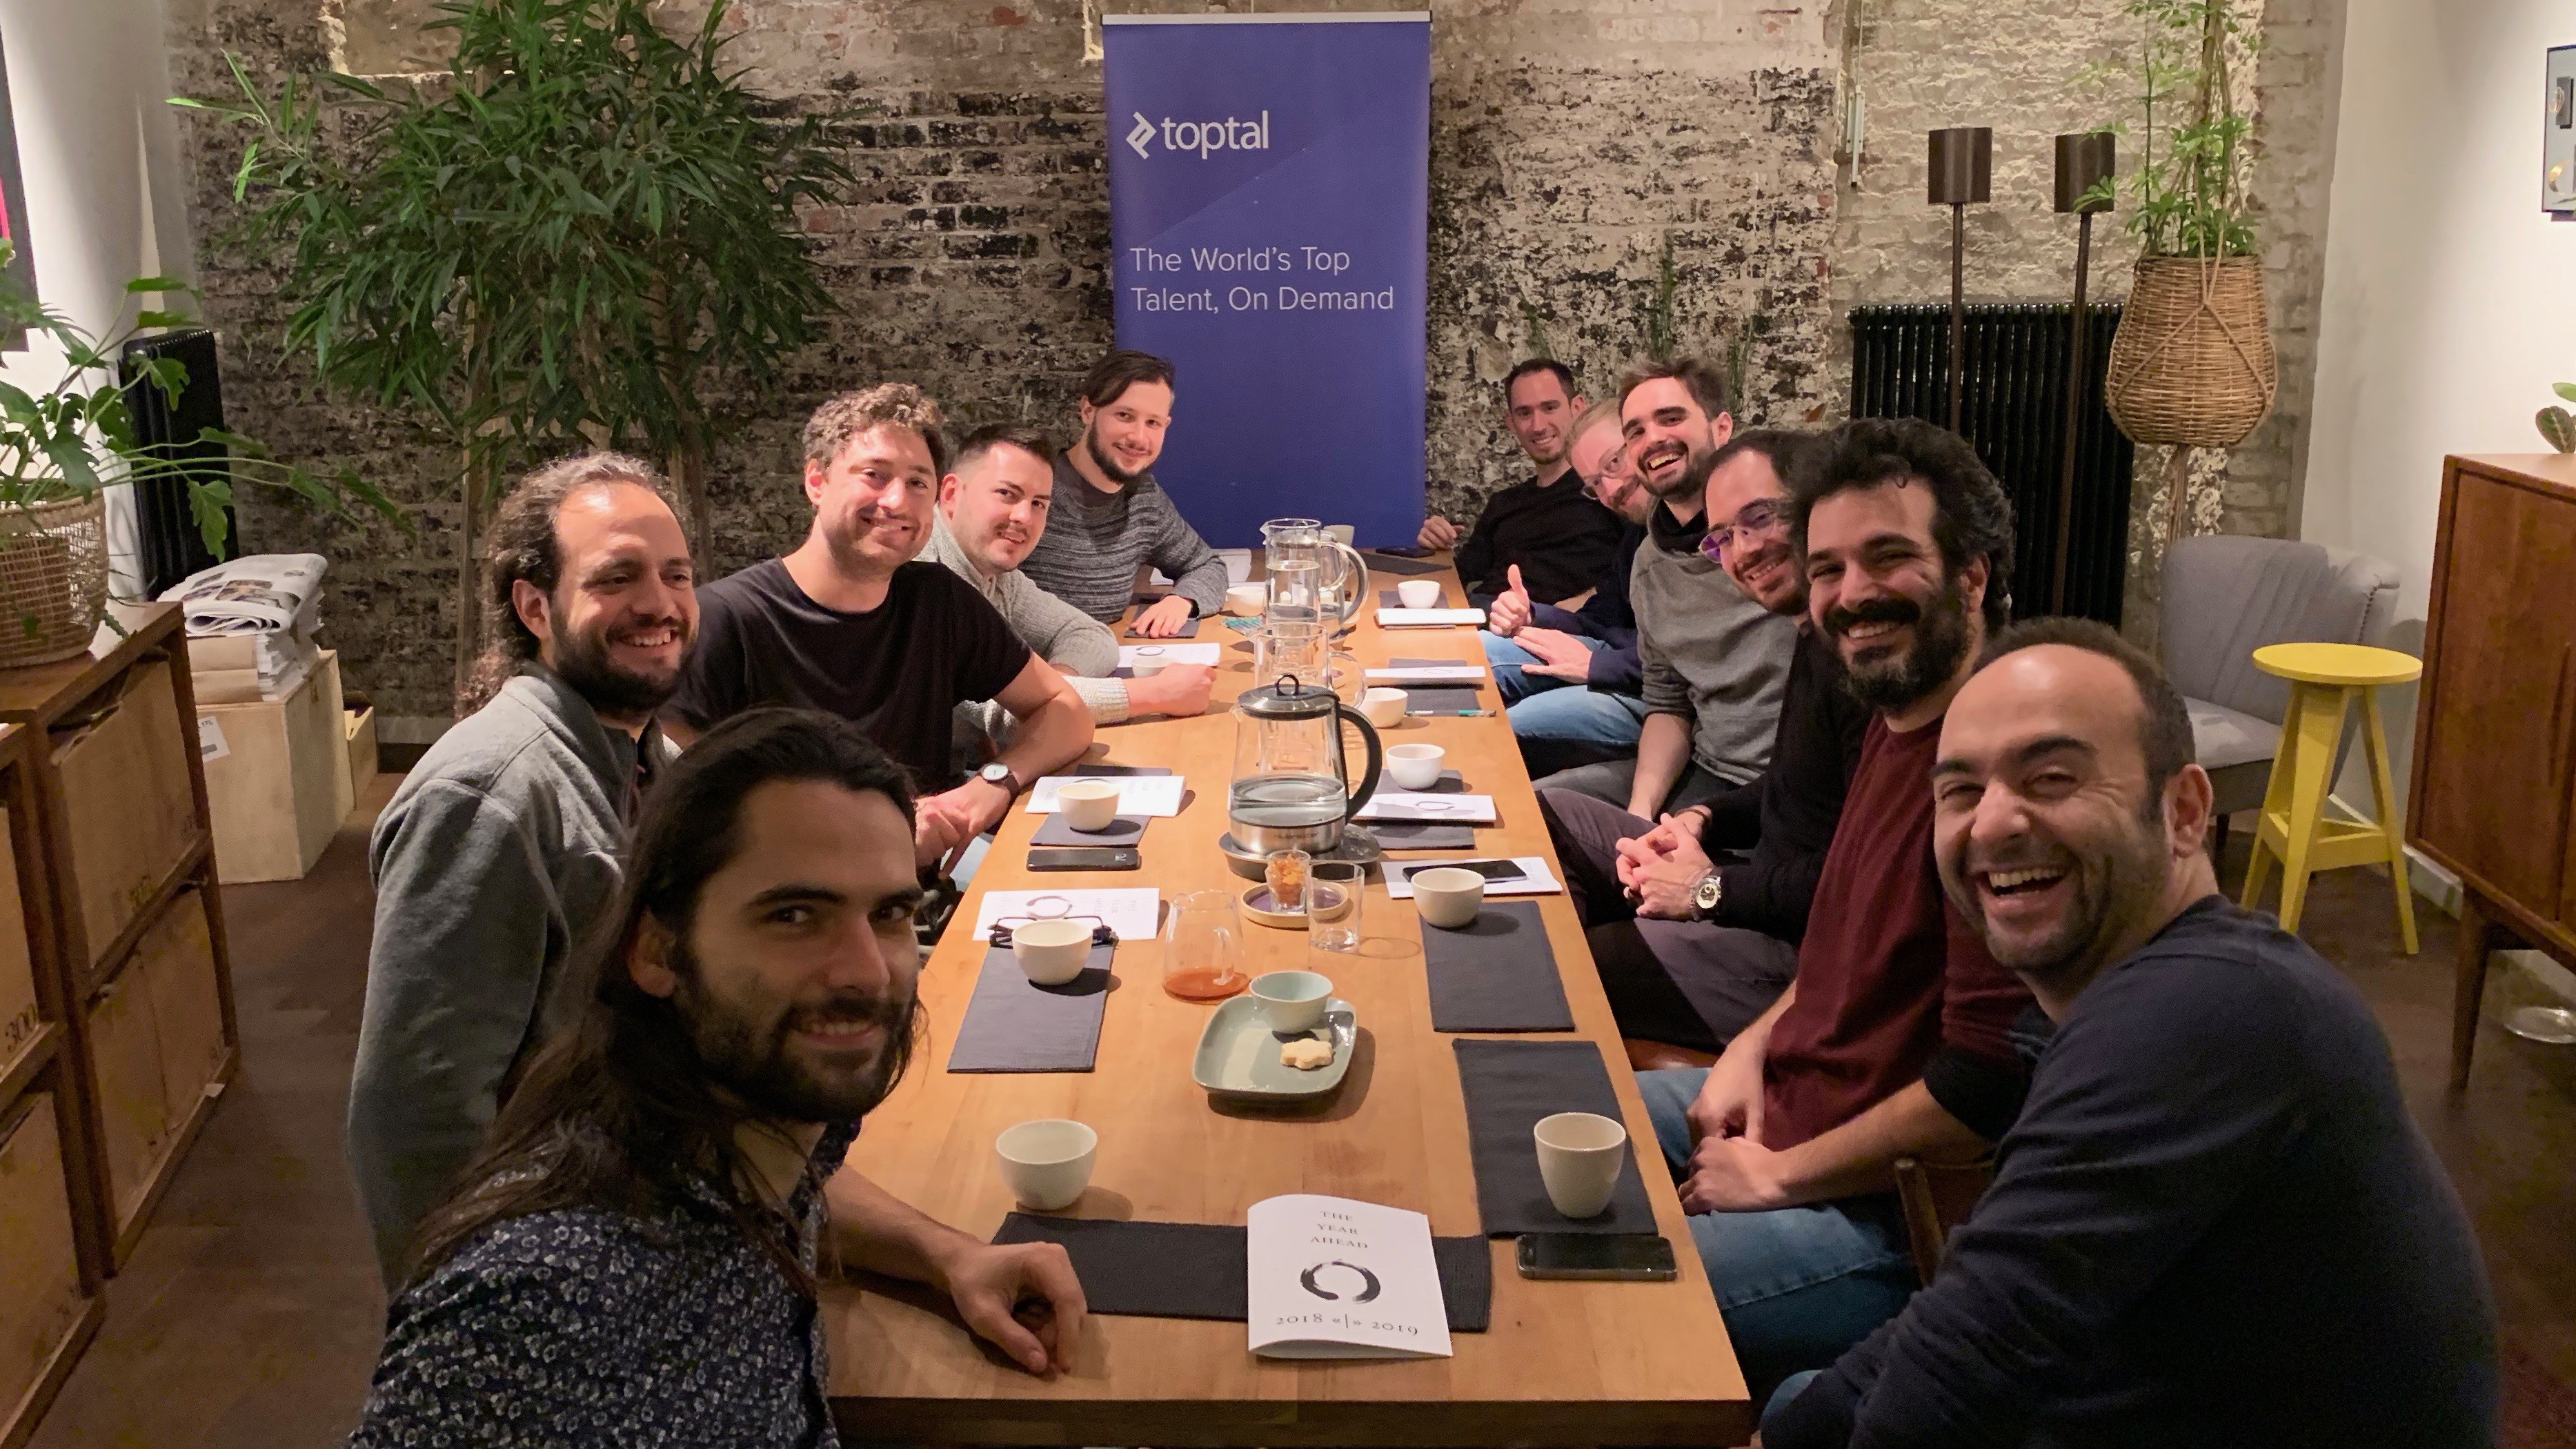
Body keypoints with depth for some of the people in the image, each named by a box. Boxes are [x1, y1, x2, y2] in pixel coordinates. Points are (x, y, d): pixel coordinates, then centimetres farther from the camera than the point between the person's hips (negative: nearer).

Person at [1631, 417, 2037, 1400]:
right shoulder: (1897, 720, 6)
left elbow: (1987, 1091, -29)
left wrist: (1780, 1176, -17)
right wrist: (1756, 1044, 5)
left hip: (1892, 1208, -10)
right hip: (1783, 1098, 10)